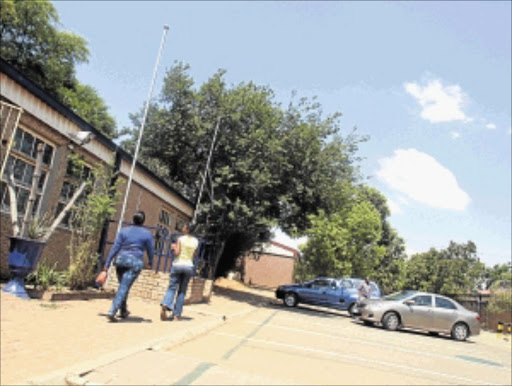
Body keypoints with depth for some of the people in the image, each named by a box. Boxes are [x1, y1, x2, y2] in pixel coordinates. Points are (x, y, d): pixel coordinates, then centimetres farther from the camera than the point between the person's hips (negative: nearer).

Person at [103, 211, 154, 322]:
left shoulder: (123, 231, 9)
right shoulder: (147, 234, 2)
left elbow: (115, 248, 4)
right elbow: (150, 250, 9)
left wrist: (107, 264, 5)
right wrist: (151, 262, 29)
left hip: (121, 260, 4)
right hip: (135, 262, -4)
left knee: (123, 287, 20)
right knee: (123, 288, -5)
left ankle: (123, 311, 33)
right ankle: (112, 312, -16)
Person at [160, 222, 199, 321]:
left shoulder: (180, 239, -5)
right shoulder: (196, 241, 5)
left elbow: (176, 253, -12)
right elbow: (195, 256, 10)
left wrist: (174, 247, 6)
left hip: (177, 265, -2)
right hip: (189, 266, 2)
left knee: (172, 288, 4)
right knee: (182, 291, 9)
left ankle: (165, 304, -23)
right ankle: (177, 315, 7)